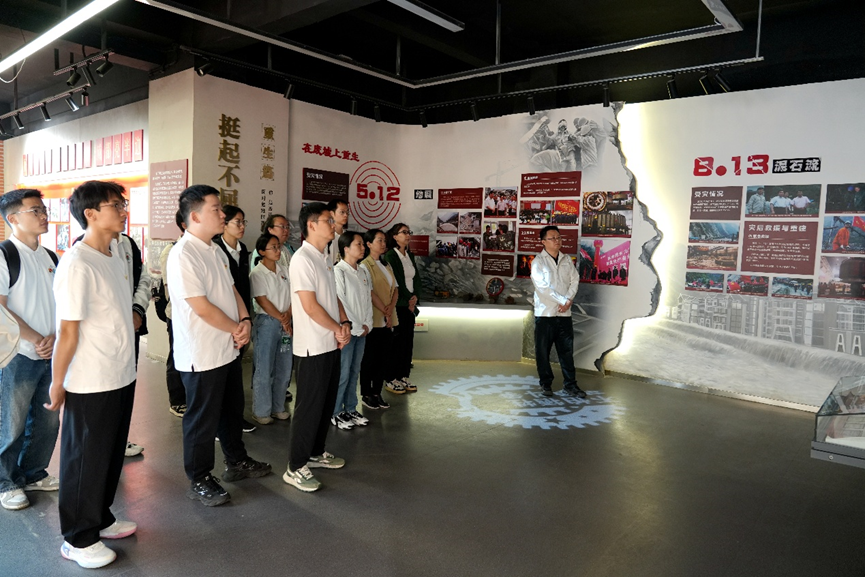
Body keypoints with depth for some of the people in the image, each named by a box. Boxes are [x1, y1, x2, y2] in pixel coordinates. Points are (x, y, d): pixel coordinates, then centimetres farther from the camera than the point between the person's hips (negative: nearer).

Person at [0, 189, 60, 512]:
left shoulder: (49, 257, 11)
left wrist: (54, 337, -4)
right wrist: (35, 339, -13)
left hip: (51, 354, 6)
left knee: (47, 421, 13)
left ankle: (33, 473, 31)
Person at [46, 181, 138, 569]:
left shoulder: (117, 252, 4)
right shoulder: (76, 265, -21)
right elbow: (68, 333, -17)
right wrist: (57, 384, -12)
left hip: (122, 376, 8)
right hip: (90, 385, -8)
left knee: (112, 454, 20)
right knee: (85, 460, 9)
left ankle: (101, 519, 40)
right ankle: (77, 539, 27)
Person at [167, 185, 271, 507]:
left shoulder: (216, 250, 9)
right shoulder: (184, 255, -21)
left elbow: (232, 289, 13)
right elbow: (202, 307, -23)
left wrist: (245, 320, -5)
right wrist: (236, 329, -11)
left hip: (229, 349, 9)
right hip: (202, 356, -9)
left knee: (233, 409, 22)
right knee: (203, 419, 6)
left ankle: (237, 462, 40)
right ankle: (199, 480, 23)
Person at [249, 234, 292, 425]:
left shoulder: (283, 271, 10)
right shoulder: (257, 273, -6)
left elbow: (293, 296, 7)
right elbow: (262, 301, -11)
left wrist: (288, 315, -10)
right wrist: (282, 319, -11)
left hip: (285, 322, 6)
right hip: (266, 322, -6)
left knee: (284, 368, 10)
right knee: (264, 369, 0)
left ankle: (278, 408, 23)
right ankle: (261, 411, 12)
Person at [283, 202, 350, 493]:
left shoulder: (325, 258, 13)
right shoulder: (302, 259, -16)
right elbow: (310, 306, -20)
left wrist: (344, 323, 1)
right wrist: (337, 329, -10)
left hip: (331, 344, 9)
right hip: (313, 346, -9)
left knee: (326, 402, 18)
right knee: (309, 406, -1)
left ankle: (316, 452, 33)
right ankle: (295, 468, 10)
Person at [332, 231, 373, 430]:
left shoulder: (363, 271, 9)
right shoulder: (338, 271, -13)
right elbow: (340, 303, -15)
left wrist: (367, 325, 2)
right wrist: (357, 327, -11)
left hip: (362, 330, 7)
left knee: (354, 372, 14)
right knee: (342, 373, 0)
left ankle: (351, 409, 24)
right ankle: (335, 413, 12)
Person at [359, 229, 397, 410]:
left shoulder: (387, 265, 14)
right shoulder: (365, 266, -9)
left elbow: (395, 289, 9)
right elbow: (371, 293, -14)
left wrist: (391, 307, -9)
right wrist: (385, 313, -13)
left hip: (388, 320, 7)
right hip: (373, 320, -7)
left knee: (384, 358, 9)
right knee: (370, 358, 3)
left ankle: (377, 393, 19)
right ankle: (366, 394, 14)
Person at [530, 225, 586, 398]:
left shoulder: (567, 259, 9)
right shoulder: (538, 261, -7)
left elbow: (575, 280, 5)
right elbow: (543, 287, -16)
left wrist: (568, 300, -10)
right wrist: (563, 300, -15)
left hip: (564, 313, 4)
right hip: (545, 314, -4)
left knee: (567, 350, 8)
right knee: (543, 351, 5)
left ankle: (570, 384, 16)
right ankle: (546, 383, 19)